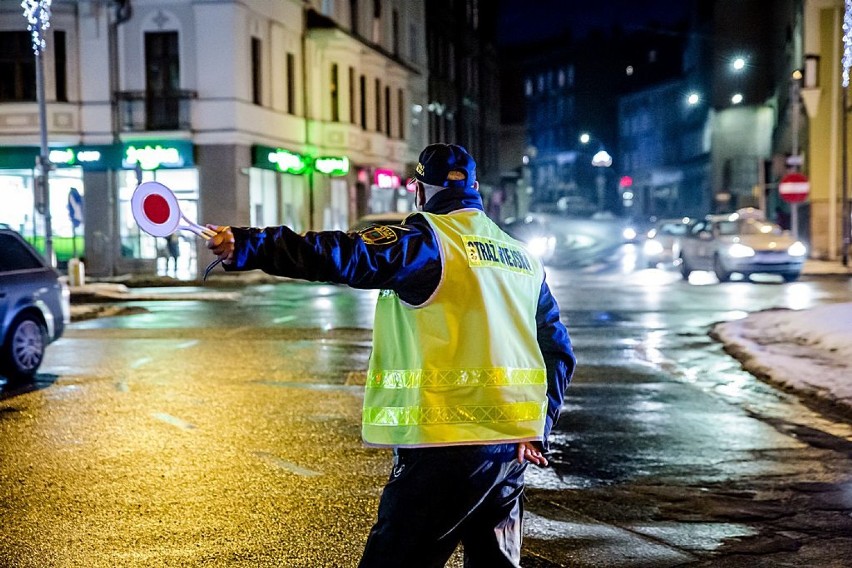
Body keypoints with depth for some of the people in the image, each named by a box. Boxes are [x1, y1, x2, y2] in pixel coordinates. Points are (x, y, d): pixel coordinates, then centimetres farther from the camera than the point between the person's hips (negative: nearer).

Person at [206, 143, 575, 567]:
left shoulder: (429, 238, -6)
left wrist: (247, 246, -23)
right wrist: (537, 429, 20)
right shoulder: (523, 259, 17)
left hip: (446, 447, -8)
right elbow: (558, 352, 18)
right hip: (511, 448, 8)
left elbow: (349, 256, -21)